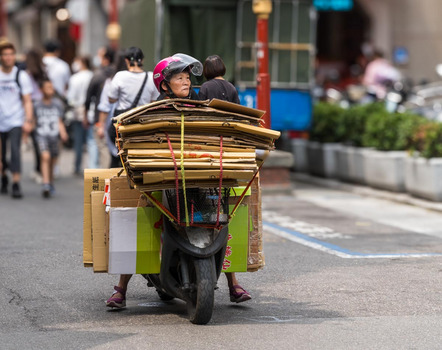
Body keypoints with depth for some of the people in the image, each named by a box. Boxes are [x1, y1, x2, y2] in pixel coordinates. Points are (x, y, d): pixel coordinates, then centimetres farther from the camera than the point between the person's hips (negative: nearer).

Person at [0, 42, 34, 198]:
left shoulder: (21, 76, 0)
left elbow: (27, 101, 1)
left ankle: (16, 184, -18)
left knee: (15, 149, -18)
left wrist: (28, 120, -10)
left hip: (15, 121, -2)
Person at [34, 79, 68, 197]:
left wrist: (63, 133, -7)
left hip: (54, 136, 3)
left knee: (52, 161, 9)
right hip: (42, 135, -3)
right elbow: (35, 122, 11)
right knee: (45, 157, -22)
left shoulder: (57, 104, 5)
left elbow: (59, 122, 7)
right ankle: (46, 185, -28)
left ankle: (51, 185, 29)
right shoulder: (37, 106, 0)